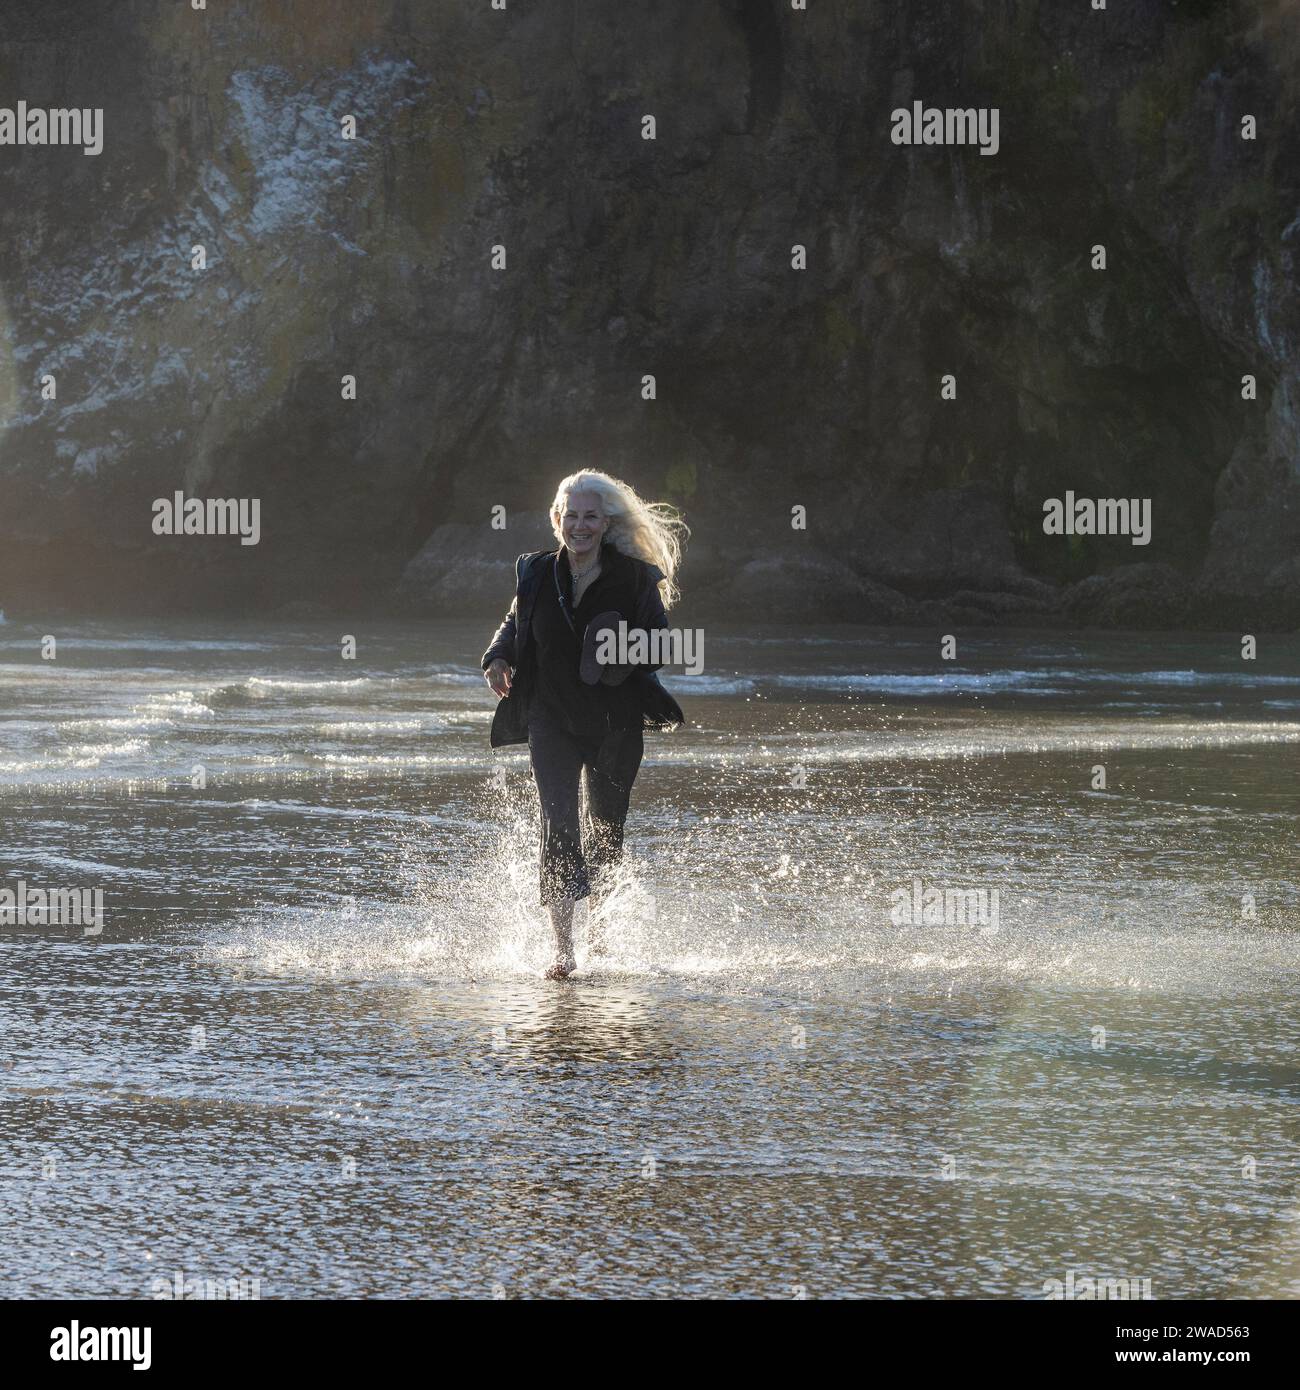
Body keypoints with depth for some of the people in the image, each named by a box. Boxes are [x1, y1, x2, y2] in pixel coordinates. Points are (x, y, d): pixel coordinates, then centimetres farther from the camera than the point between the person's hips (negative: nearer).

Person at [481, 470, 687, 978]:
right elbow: (513, 626, 16)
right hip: (551, 721, 0)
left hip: (616, 724, 0)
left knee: (605, 827, 13)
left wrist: (628, 648, -24)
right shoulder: (536, 574, 2)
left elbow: (661, 646, -3)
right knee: (558, 827, -13)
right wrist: (497, 659, -4)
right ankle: (564, 949, -15)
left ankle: (595, 909, 44)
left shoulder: (635, 577, -5)